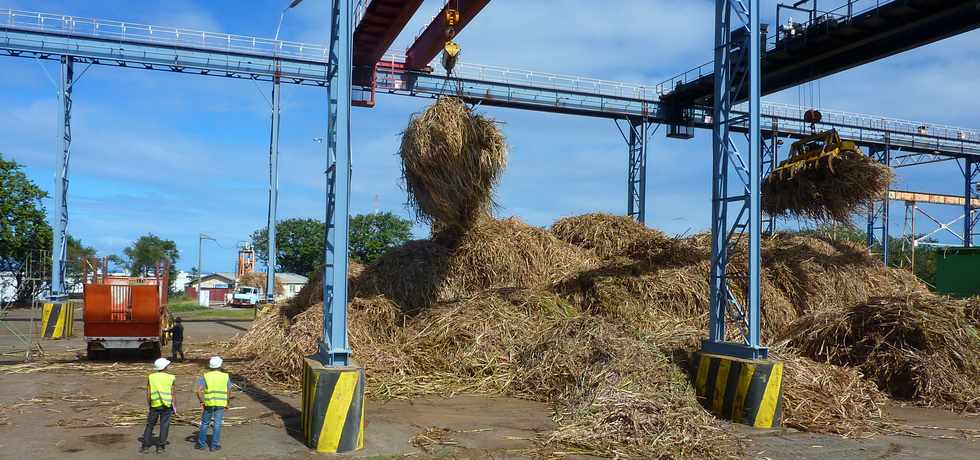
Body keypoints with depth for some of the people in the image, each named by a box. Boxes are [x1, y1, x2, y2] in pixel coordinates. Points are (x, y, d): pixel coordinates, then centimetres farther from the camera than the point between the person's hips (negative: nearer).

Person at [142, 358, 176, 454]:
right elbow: (172, 393, -2)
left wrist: (149, 405, 12)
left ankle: (145, 446, 10)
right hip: (166, 405, -1)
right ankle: (161, 446, 4)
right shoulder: (170, 378, -4)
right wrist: (173, 406, 7)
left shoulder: (151, 377, 0)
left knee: (150, 425, 11)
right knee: (164, 425, 5)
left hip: (154, 405, 1)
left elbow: (148, 393, 0)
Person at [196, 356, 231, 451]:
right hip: (221, 404, 0)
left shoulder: (205, 376, -3)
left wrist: (202, 401, -3)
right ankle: (214, 445, 8)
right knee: (217, 424, 5)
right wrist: (226, 402, 14)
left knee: (205, 423, 14)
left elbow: (198, 391, -14)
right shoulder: (225, 376, 0)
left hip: (208, 404, 0)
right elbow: (229, 392, 2)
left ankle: (201, 444, 20)